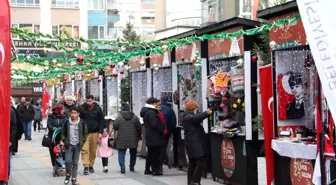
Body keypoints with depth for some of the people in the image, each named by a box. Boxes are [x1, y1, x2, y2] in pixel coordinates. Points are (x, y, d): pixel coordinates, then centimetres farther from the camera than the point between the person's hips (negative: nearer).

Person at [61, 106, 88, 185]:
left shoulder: (82, 123, -3)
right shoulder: (67, 122, -1)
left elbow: (85, 133, 5)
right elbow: (63, 133, 10)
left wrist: (82, 142, -1)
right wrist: (63, 140, 0)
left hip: (77, 145, 0)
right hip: (69, 145, 0)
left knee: (75, 163, 5)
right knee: (68, 161, -11)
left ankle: (74, 178, 15)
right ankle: (68, 175, 13)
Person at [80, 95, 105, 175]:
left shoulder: (98, 108, 4)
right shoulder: (82, 108, -1)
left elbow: (101, 121, 7)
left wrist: (100, 132, 0)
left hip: (95, 133, 2)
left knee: (93, 151, 7)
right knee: (85, 150, -12)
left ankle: (91, 165, 20)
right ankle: (86, 167, -13)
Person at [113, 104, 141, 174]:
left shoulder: (119, 117, -6)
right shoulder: (135, 117, 2)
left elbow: (115, 127, -8)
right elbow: (139, 127, 2)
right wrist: (139, 136, 14)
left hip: (122, 139, -2)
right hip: (133, 139, 2)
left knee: (121, 153, 2)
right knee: (133, 153, 17)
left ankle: (122, 167, -11)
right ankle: (132, 167, 23)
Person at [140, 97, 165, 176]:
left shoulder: (146, 112, 15)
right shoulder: (151, 112, -18)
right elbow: (155, 124, -25)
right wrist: (162, 131, -12)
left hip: (149, 136, 10)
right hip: (155, 137, -10)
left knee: (150, 153, 17)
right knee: (155, 154, -5)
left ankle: (147, 169, 22)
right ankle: (155, 170, -4)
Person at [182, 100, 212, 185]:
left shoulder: (189, 116, 21)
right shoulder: (188, 117, -12)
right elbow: (196, 118, -33)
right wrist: (206, 113, -47)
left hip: (193, 143, 11)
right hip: (195, 143, -11)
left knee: (192, 163, 11)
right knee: (201, 162, -14)